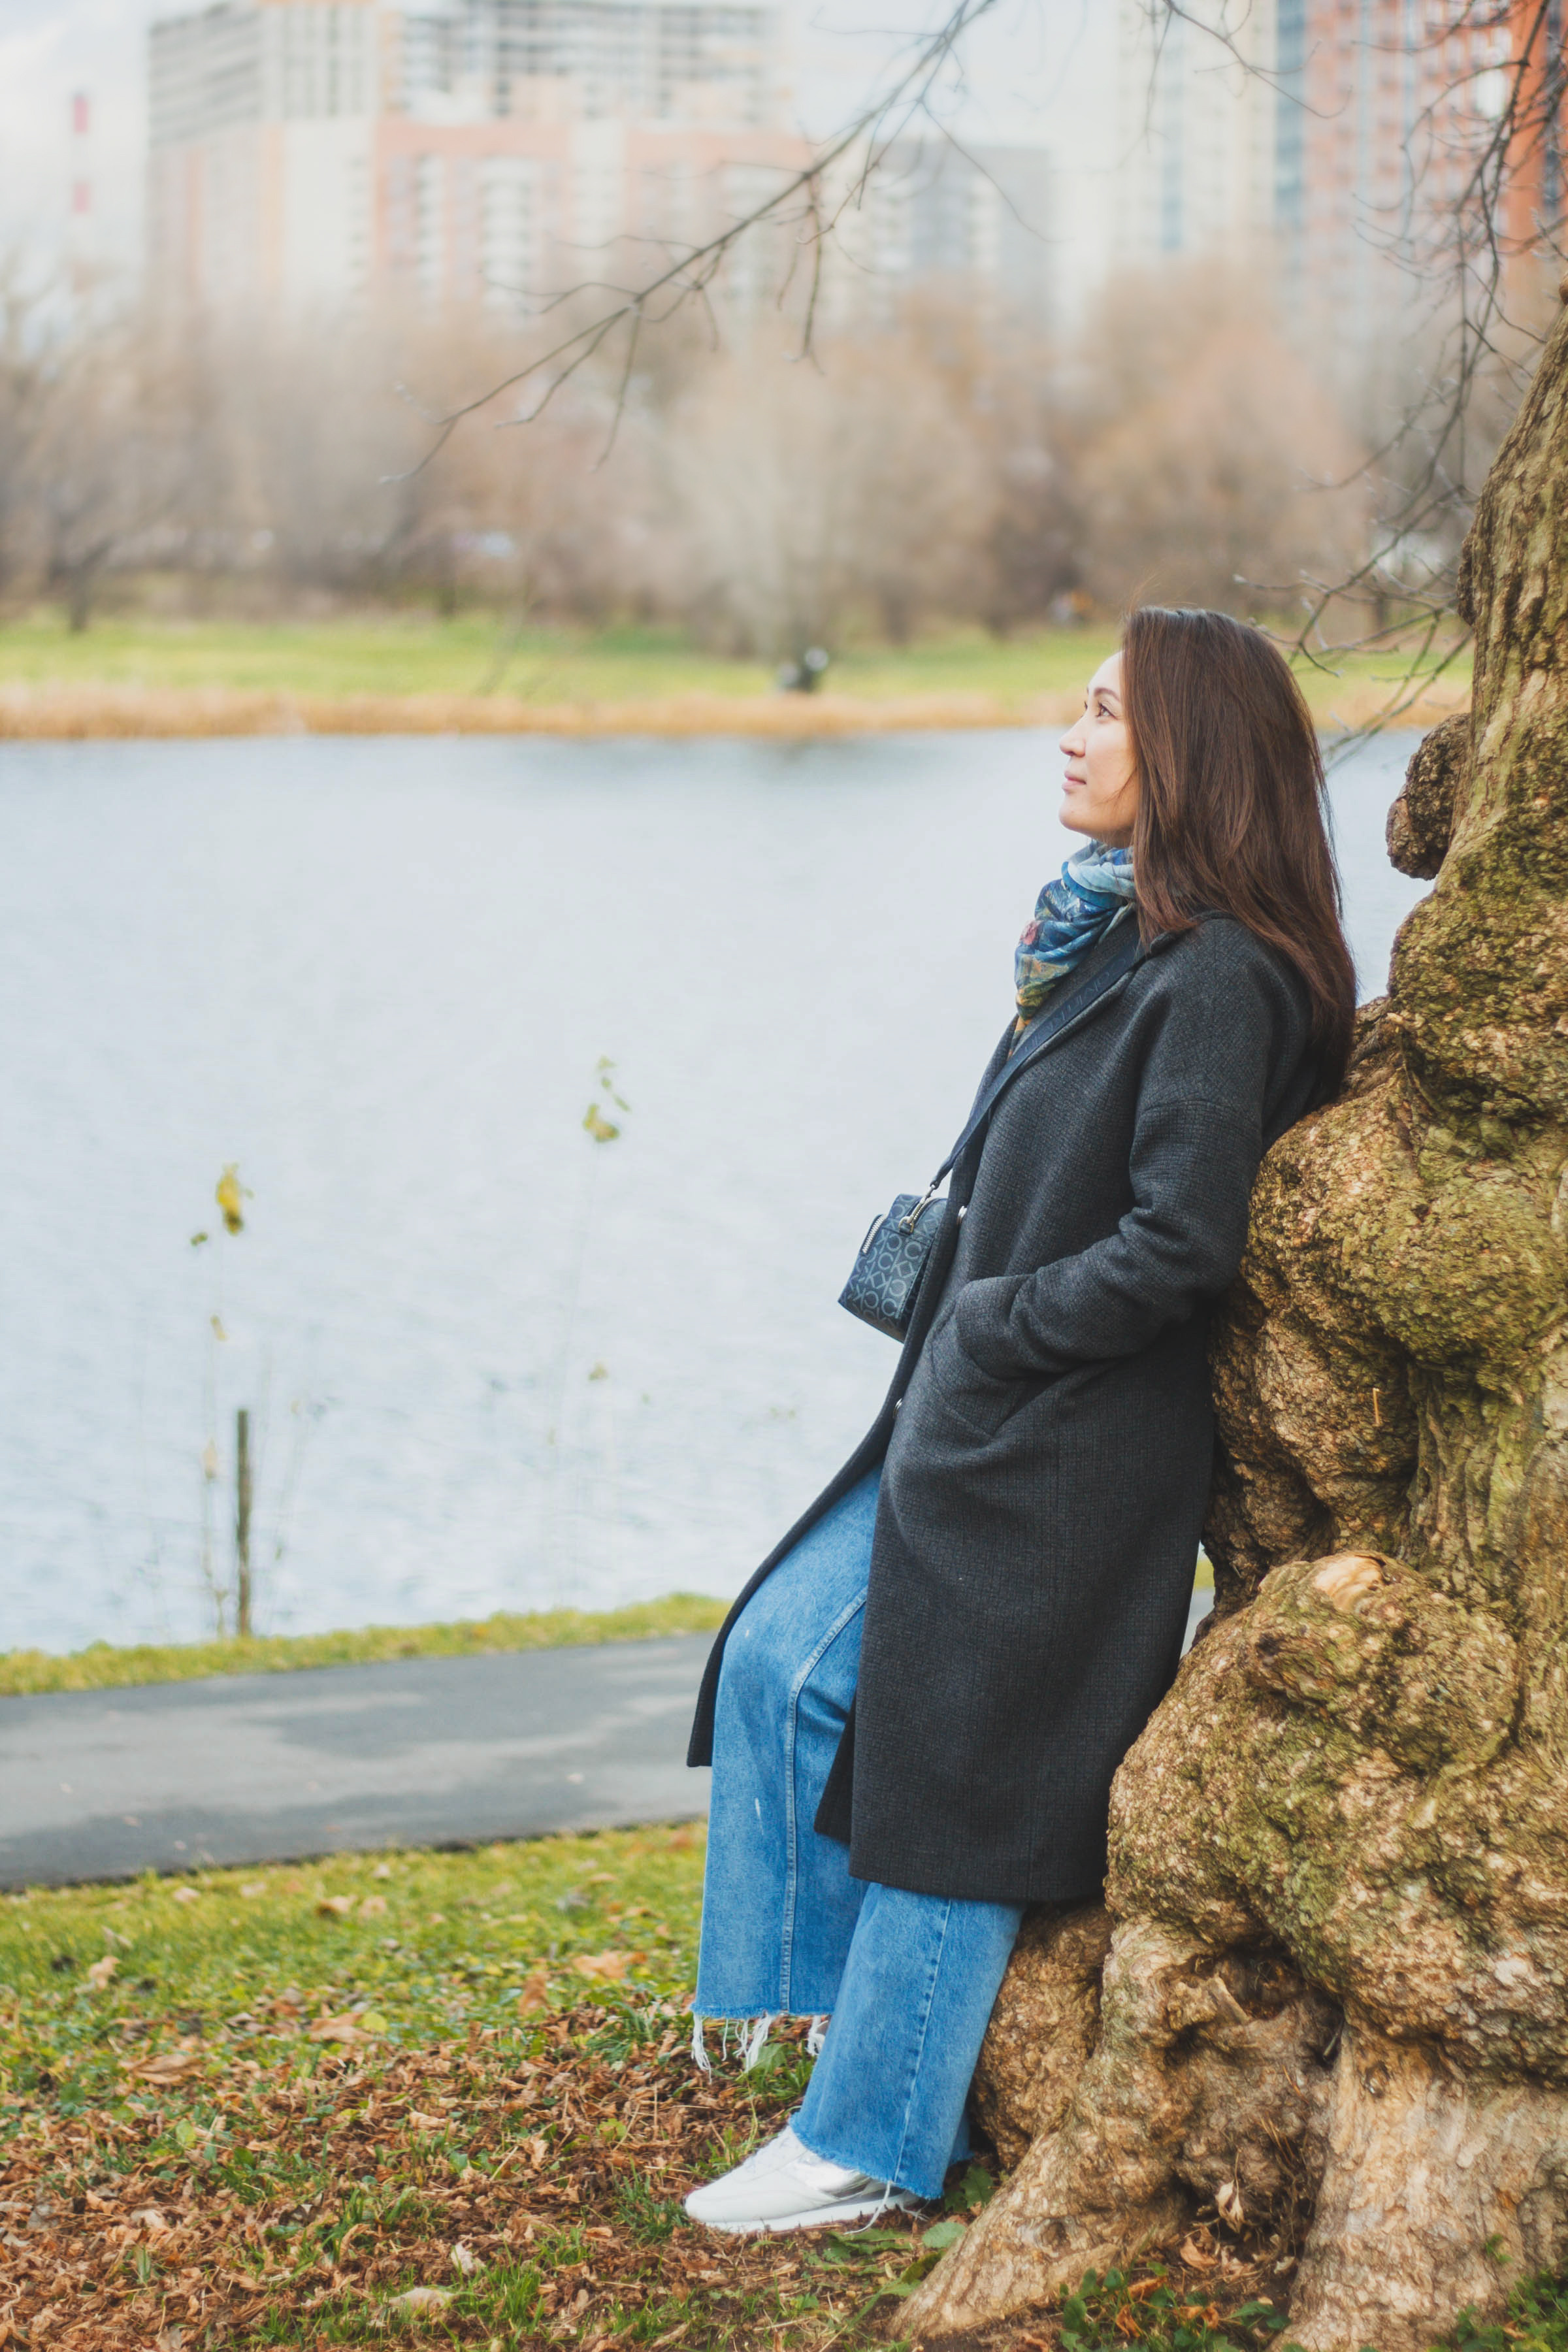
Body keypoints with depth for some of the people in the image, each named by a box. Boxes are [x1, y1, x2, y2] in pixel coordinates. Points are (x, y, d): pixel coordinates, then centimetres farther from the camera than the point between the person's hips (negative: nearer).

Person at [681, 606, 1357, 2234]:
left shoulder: (1220, 977, -20)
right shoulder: (1114, 937, 9)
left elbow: (1178, 1245, -25)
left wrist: (995, 1318, -14)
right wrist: (966, 1319, 6)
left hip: (1062, 1463, -9)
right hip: (968, 1429, 9)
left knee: (951, 1783, 1)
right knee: (782, 1664, 12)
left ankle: (870, 2143, 14)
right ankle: (823, 1988, 25)